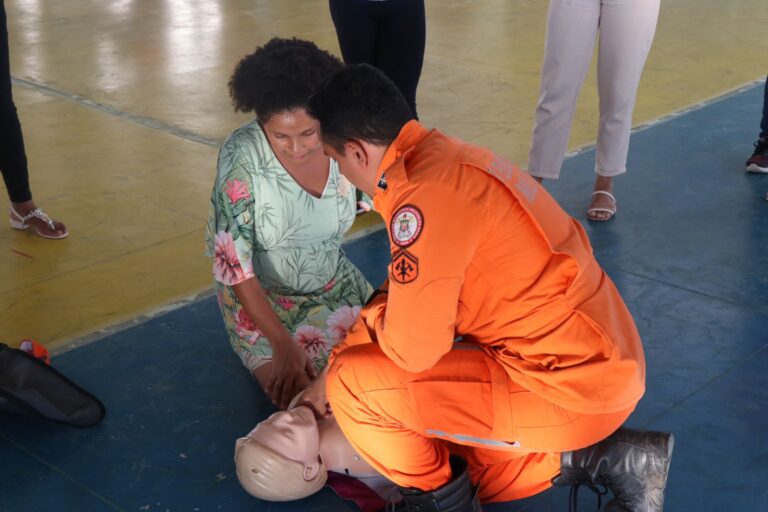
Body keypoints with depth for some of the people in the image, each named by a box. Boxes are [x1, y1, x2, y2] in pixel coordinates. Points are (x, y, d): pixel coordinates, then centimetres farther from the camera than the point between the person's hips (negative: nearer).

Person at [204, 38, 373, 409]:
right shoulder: (243, 158, -24)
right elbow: (233, 263, -22)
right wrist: (284, 345, -25)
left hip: (335, 284, 3)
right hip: (262, 296, -3)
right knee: (299, 393, -21)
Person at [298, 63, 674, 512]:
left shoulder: (427, 194, -23)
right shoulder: (446, 158, 8)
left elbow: (413, 348, -22)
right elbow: (415, 291, 18)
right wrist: (333, 369, 17)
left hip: (568, 384, -10)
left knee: (355, 384, -13)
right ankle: (610, 458, 19)